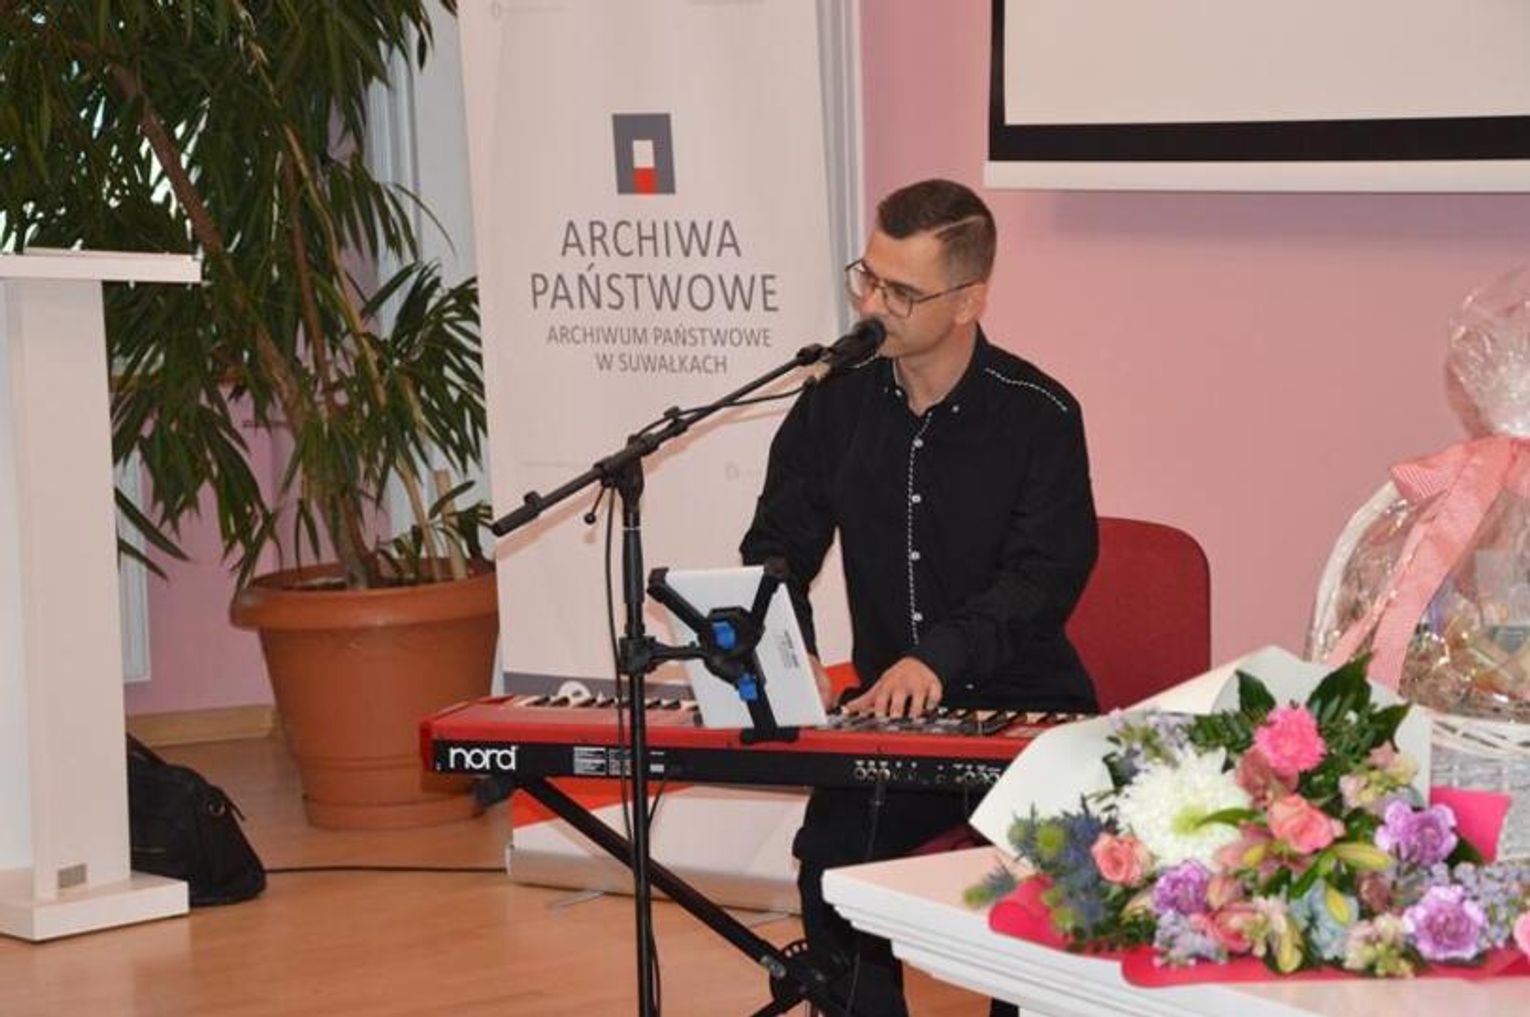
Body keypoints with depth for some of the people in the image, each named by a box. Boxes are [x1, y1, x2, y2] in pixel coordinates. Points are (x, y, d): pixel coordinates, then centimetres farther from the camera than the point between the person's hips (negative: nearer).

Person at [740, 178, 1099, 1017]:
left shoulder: (1039, 416, -7)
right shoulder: (834, 407, 5)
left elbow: (1045, 576, -14)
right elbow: (775, 548, 8)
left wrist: (940, 655, -30)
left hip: (1021, 706, -3)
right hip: (887, 712, 3)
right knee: (833, 854, -22)